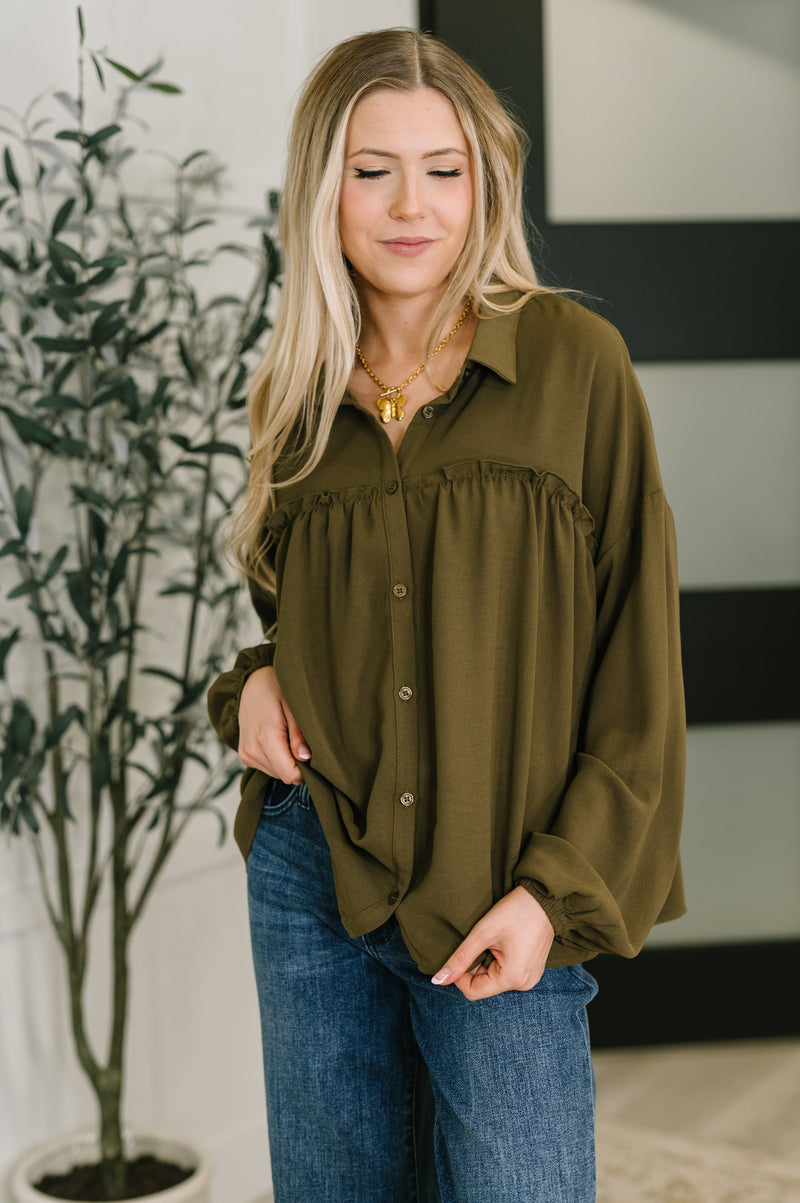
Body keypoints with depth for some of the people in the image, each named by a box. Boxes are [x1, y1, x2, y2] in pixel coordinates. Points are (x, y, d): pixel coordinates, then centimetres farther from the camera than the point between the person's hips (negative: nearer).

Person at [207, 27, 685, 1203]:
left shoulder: (574, 362, -6)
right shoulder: (298, 396, 7)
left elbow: (637, 650, -7)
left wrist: (558, 889, -11)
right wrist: (257, 682, -1)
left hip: (505, 902, -4)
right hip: (311, 878, 4)